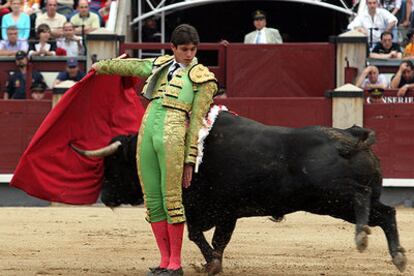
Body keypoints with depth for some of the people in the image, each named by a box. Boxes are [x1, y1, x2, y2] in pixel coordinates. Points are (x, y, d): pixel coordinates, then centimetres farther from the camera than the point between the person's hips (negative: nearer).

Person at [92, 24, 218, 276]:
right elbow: (129, 66, 33)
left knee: (171, 199, -8)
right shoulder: (160, 66, 17)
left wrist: (190, 160, -5)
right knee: (153, 201, 5)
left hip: (173, 139, -5)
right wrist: (101, 66, 48)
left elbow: (197, 122, 0)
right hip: (147, 134, 5)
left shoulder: (202, 79, 4)